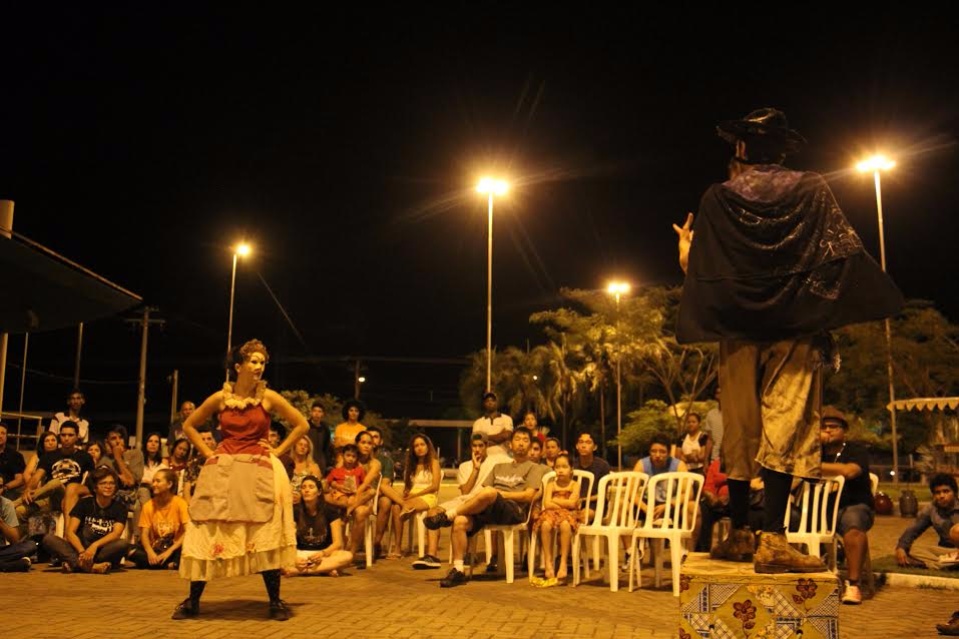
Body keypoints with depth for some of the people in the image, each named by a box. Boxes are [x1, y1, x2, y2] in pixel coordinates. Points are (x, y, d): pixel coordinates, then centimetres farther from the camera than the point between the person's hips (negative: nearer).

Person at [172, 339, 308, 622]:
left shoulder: (268, 397, 0)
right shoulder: (220, 397, 3)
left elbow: (302, 425, 5)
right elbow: (188, 425, 15)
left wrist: (277, 451, 0)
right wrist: (208, 453, 4)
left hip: (258, 472, -1)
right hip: (223, 471, 1)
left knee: (265, 535, -4)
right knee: (209, 534, 1)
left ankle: (275, 601, 6)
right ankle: (192, 601, 14)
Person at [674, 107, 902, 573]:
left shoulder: (718, 198, 3)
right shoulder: (813, 191, 3)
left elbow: (699, 270, 4)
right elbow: (844, 255, 1)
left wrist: (684, 250, 26)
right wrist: (878, 298, 17)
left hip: (737, 326, 1)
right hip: (795, 327, -1)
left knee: (739, 430, 9)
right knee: (785, 426, -4)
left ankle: (739, 535, 15)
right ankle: (773, 541, -11)